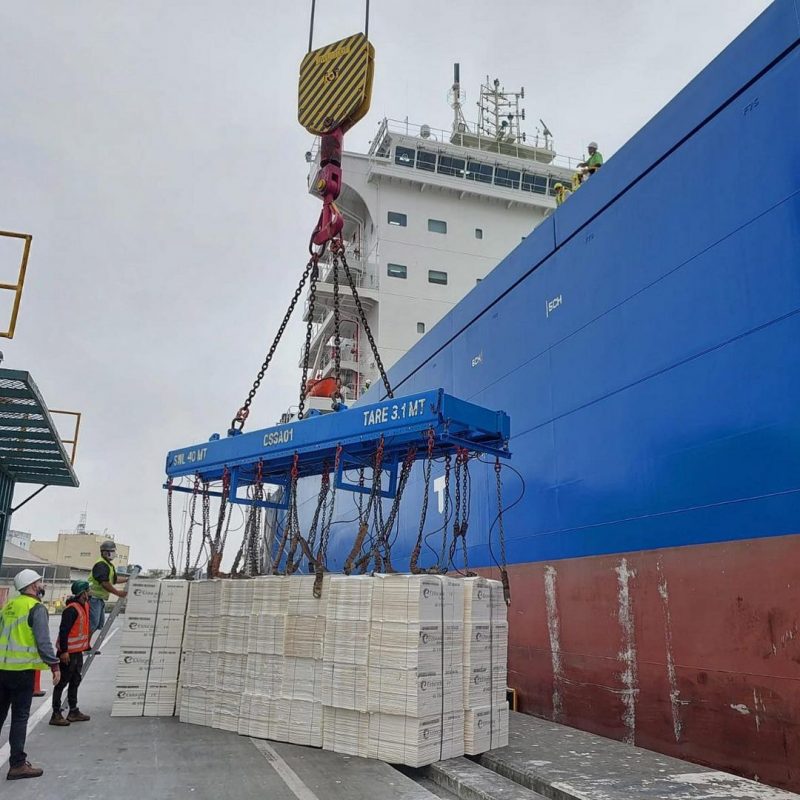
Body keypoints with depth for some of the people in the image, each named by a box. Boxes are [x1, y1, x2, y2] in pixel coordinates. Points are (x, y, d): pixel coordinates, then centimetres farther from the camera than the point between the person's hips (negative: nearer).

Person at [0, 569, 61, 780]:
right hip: (22, 670, -7)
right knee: (20, 717, 1)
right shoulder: (36, 608, -11)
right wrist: (54, 666, -11)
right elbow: (43, 641, -16)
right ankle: (17, 764, 6)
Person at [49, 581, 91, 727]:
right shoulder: (71, 609, -21)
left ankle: (74, 711, 27)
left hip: (78, 651, 10)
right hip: (68, 653, -10)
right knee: (62, 683, -1)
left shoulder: (84, 606, 9)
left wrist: (86, 645, 23)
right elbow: (63, 631, -23)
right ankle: (56, 714, 8)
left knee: (75, 681, 16)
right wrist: (64, 651, -23)